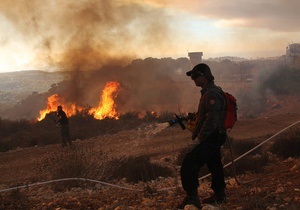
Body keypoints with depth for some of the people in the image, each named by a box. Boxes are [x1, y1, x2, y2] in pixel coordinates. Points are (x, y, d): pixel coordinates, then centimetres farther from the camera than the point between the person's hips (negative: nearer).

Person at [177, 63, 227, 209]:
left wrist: (198, 139, -25)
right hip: (214, 138, 11)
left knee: (188, 165, -16)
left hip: (209, 139, -11)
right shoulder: (211, 92, 15)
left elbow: (211, 120, -27)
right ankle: (219, 195, 34)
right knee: (214, 166, 21)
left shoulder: (211, 94, -19)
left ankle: (192, 198, -15)